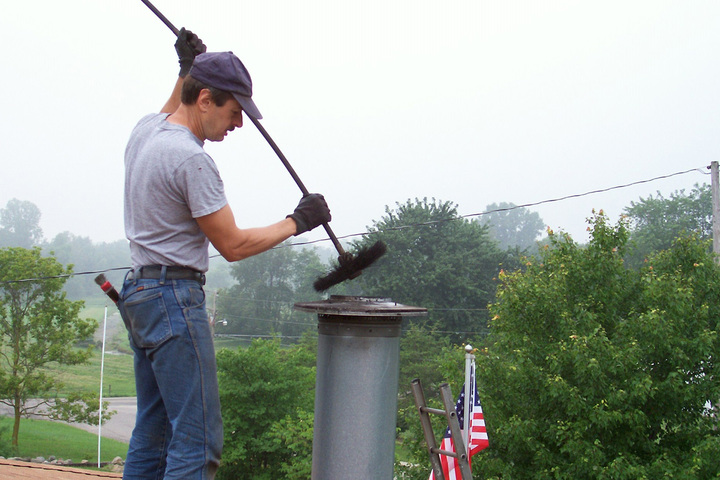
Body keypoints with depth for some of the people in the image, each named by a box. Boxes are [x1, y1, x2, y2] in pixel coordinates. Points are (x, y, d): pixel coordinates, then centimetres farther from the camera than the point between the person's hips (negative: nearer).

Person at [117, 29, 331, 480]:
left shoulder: (146, 130, 9)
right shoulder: (191, 159, -19)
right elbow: (233, 245, -15)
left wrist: (188, 70, 30)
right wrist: (297, 221, -4)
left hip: (141, 291, 11)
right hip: (175, 297, -11)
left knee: (153, 432, 15)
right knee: (198, 438, -10)